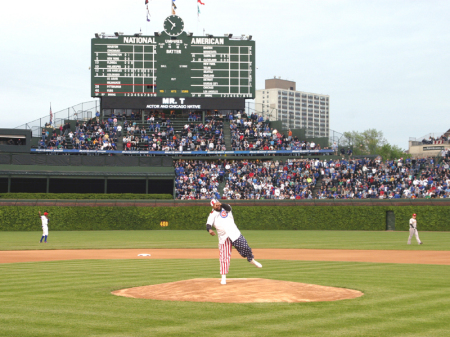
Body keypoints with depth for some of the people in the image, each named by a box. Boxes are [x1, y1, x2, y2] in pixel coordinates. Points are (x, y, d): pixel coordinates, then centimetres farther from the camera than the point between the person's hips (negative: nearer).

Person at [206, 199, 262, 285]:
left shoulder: (225, 209, 6)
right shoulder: (212, 215, 4)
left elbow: (228, 207, -18)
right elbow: (208, 224, -11)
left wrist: (221, 204, -38)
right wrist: (209, 230, -34)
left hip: (234, 234, 0)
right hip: (223, 238, 0)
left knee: (245, 248, -7)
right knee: (224, 258, -2)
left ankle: (251, 260, 23)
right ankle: (223, 277, 5)